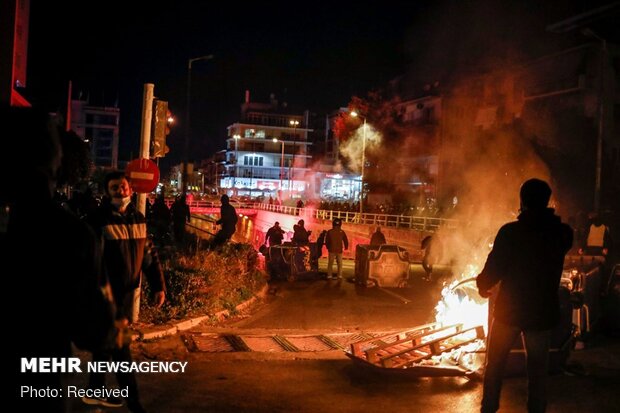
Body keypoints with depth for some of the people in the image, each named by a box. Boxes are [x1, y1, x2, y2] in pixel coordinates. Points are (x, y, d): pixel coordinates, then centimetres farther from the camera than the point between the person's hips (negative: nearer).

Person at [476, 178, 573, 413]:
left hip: (509, 309, -2)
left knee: (495, 363, 14)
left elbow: (494, 268, -15)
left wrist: (482, 284, 5)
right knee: (538, 367, 15)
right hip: (543, 312, 2)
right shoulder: (562, 233, -5)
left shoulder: (510, 231, -17)